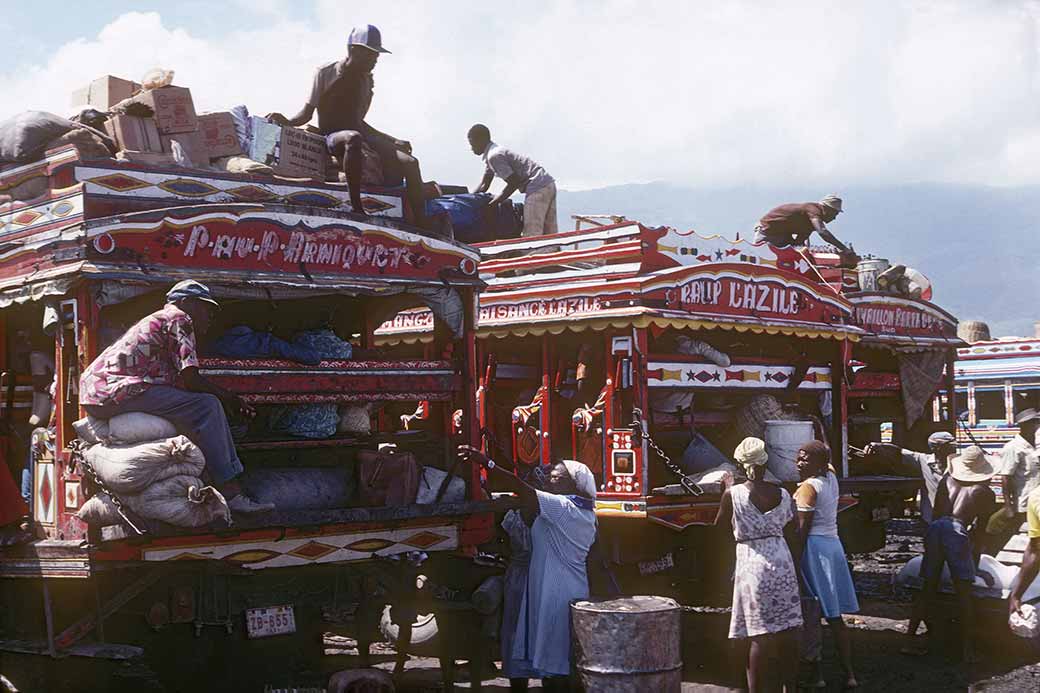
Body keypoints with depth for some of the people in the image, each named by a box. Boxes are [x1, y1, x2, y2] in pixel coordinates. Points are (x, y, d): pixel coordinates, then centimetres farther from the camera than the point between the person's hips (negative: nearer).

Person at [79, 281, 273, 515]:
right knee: (206, 406, -15)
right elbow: (189, 378, -12)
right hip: (116, 390, -10)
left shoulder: (157, 319, 29)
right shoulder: (179, 319, -2)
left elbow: (179, 380, 22)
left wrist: (226, 398, 15)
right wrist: (229, 398, 2)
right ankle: (231, 493, -19)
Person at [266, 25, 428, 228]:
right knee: (354, 138, -43)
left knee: (409, 162, -14)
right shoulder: (325, 73, -3)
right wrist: (287, 122, -21)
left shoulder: (366, 80, 12)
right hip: (329, 136, -6)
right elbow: (307, 113, -1)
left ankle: (422, 228, -14)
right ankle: (357, 208, -43)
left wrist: (393, 141, 20)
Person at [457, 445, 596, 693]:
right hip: (575, 592, 9)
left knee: (555, 669, -5)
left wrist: (487, 463, -21)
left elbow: (522, 490, -20)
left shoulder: (562, 507, -15)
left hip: (555, 595, -9)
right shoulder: (586, 514, 13)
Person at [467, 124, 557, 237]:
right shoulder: (495, 152, 20)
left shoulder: (494, 156, -12)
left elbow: (514, 182, -15)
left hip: (537, 189, -10)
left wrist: (495, 202, -7)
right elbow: (484, 185, 25)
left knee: (531, 238, -10)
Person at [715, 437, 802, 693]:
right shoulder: (783, 495, 3)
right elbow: (792, 537, 8)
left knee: (760, 635, -3)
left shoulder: (733, 494, -7)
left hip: (752, 566, -3)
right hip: (782, 563, 4)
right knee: (787, 630, 9)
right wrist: (796, 570, 19)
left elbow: (720, 525, 10)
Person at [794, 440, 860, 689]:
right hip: (834, 545, 9)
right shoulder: (831, 478, 9)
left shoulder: (808, 487, -13)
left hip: (814, 548, -8)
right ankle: (849, 673, 11)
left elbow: (802, 530, -16)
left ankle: (817, 674, -3)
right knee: (835, 616, 10)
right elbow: (827, 463, 37)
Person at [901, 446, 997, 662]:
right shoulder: (986, 493, 14)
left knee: (928, 589, 12)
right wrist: (975, 566, 23)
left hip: (934, 529, 4)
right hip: (957, 531, -4)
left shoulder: (947, 480, 24)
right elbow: (977, 532, 14)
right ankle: (969, 650, 0)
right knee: (964, 593, 1)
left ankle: (910, 640, 10)